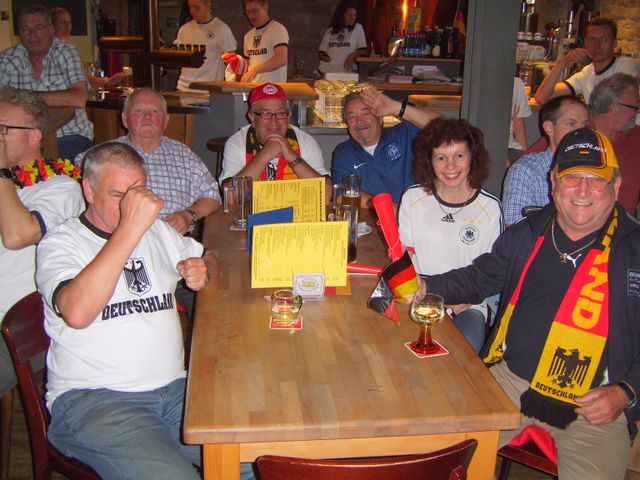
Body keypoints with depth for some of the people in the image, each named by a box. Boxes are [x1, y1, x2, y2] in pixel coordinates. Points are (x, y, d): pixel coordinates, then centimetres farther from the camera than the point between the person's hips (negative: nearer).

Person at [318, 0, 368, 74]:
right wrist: (324, 57, -7)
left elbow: (363, 50, 5)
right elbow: (321, 53, 14)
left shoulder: (358, 28, 6)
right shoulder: (330, 31, 12)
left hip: (345, 73, -2)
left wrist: (353, 55, -13)